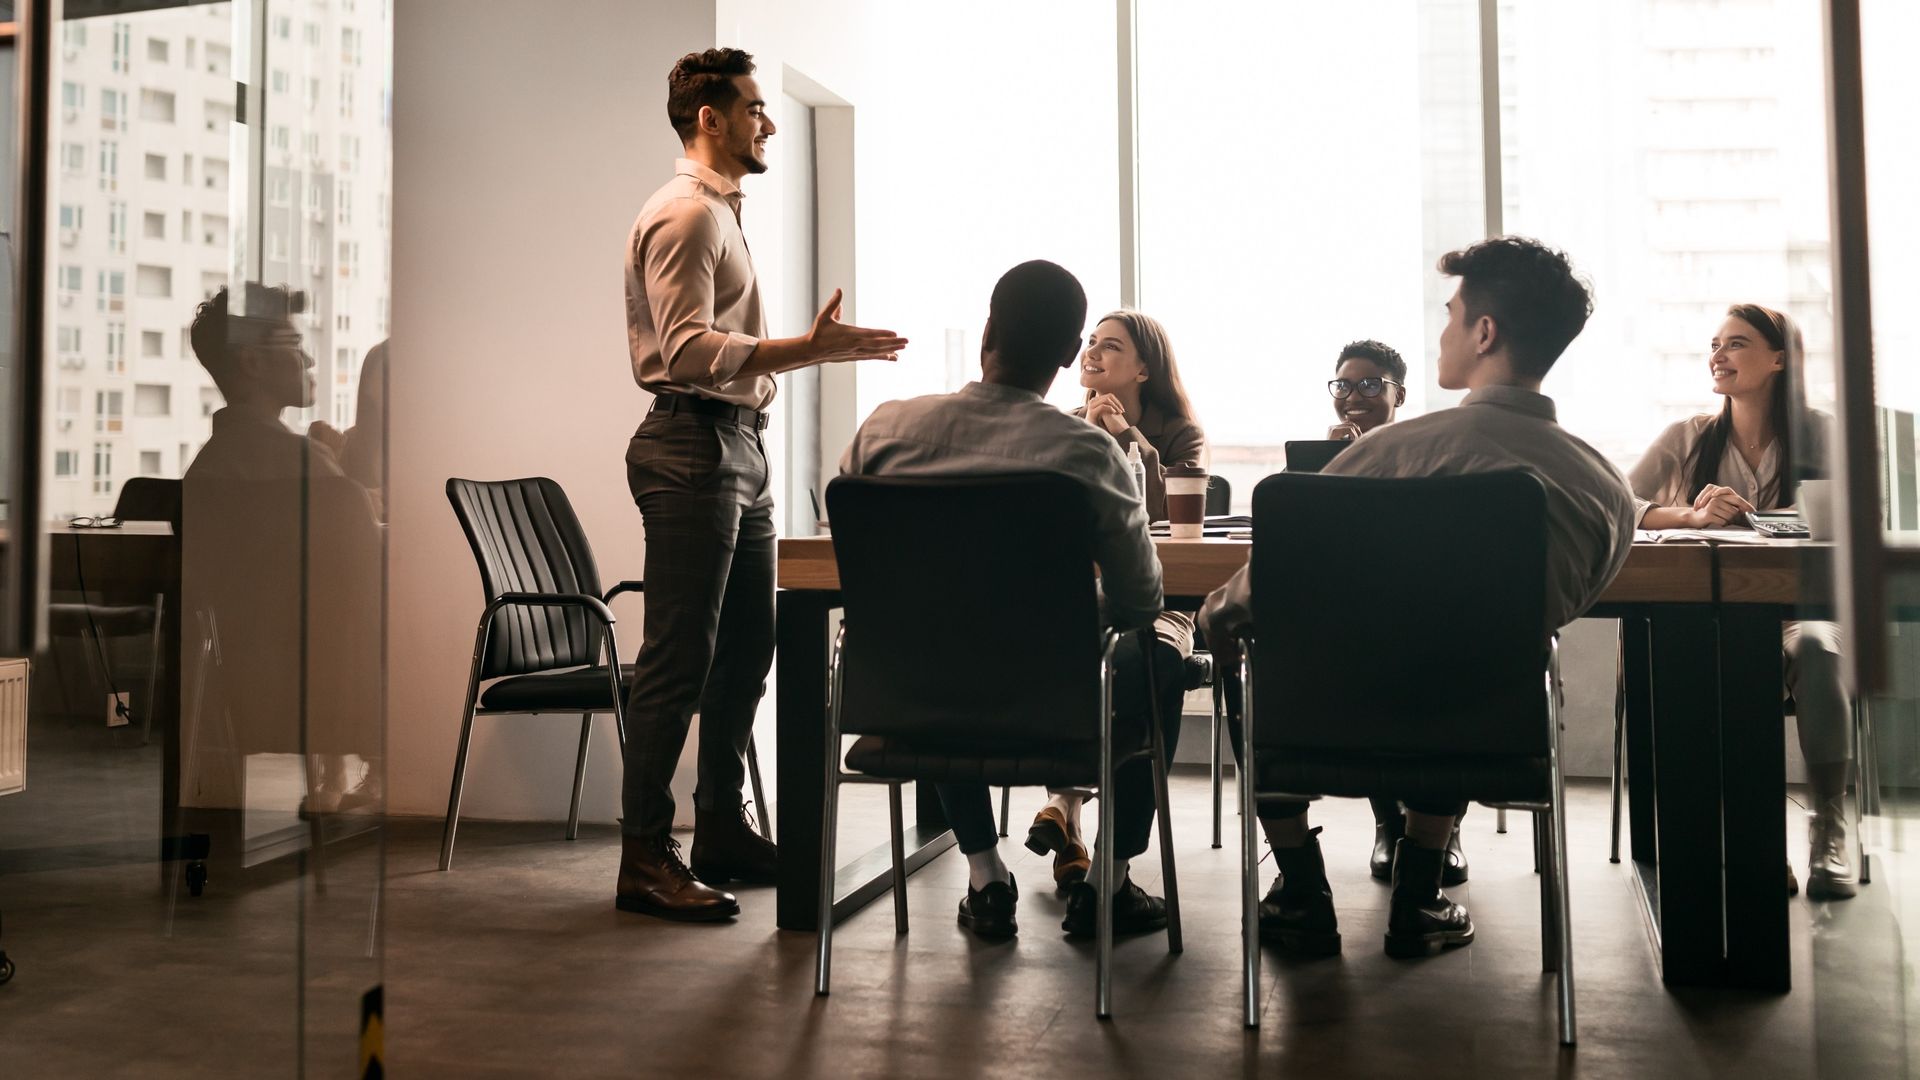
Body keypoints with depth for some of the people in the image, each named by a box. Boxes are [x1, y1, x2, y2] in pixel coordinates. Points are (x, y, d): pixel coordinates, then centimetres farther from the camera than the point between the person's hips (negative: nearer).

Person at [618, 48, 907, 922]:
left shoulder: (720, 212, 23)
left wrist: (816, 348, 21)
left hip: (737, 446, 10)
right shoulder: (684, 214, -10)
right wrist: (809, 350, -25)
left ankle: (722, 828, 23)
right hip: (692, 447, -10)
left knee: (745, 650, 13)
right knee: (679, 658, -8)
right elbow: (688, 351, -21)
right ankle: (644, 858, 0)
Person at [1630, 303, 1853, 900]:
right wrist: (1692, 515, -23)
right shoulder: (1688, 437, 7)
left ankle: (1830, 831, -20)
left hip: (1794, 603, 0)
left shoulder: (1816, 435, 6)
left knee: (1815, 647, -34)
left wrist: (1742, 520, -20)